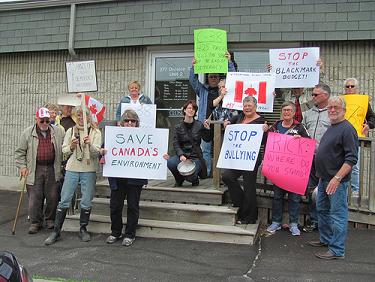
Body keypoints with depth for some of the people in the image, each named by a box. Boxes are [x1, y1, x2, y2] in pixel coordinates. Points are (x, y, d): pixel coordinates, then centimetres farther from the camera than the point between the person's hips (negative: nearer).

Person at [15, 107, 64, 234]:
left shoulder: (58, 132, 7)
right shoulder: (28, 133, 3)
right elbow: (20, 152, 6)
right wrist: (22, 166, -3)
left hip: (53, 170, 1)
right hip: (34, 171, -1)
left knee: (53, 197, 6)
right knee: (35, 197, 1)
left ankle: (50, 219, 24)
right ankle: (35, 222, 15)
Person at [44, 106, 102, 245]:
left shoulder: (96, 132, 2)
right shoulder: (71, 131, 9)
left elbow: (96, 152, -7)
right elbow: (64, 150, 8)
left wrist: (90, 144, -26)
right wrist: (71, 147, -13)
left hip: (89, 170, -1)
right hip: (72, 168, 1)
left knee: (86, 201, 4)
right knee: (64, 200, 1)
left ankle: (83, 229, 21)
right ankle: (56, 231, 11)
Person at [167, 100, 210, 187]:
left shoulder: (199, 125, 3)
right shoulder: (178, 127, 5)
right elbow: (175, 143, -2)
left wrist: (207, 129, -21)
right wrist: (181, 155, -18)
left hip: (195, 157, -2)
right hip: (182, 155, 2)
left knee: (190, 176, -27)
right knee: (170, 162, -29)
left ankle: (194, 178, 17)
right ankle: (179, 180, 5)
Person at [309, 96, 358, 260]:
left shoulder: (347, 129, -15)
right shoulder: (331, 128, 15)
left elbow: (351, 158, -21)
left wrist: (337, 178, -26)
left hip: (337, 180, -10)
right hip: (324, 178, 10)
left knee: (337, 214, -2)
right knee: (322, 210, 20)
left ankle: (337, 250, 7)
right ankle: (326, 239, 35)